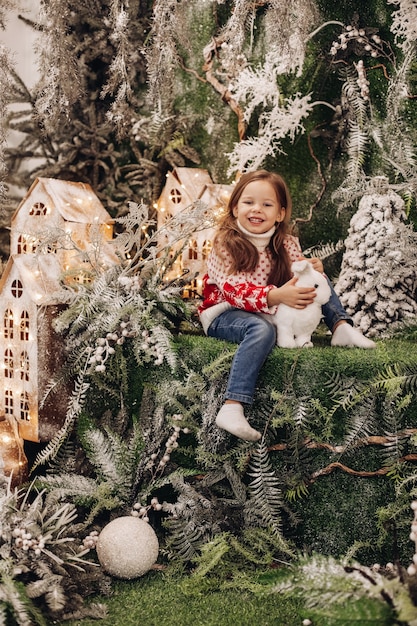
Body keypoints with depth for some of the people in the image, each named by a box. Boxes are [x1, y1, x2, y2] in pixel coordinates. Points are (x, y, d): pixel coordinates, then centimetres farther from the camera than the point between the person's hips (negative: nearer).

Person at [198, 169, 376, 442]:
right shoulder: (225, 244, -16)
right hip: (224, 315, -6)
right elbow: (234, 291, -27)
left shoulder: (287, 244, 0)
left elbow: (297, 280, 7)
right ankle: (232, 407, -47)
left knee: (319, 278, 1)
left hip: (272, 311, 6)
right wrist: (277, 295, -43)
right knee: (262, 329, -41)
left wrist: (311, 270, -19)